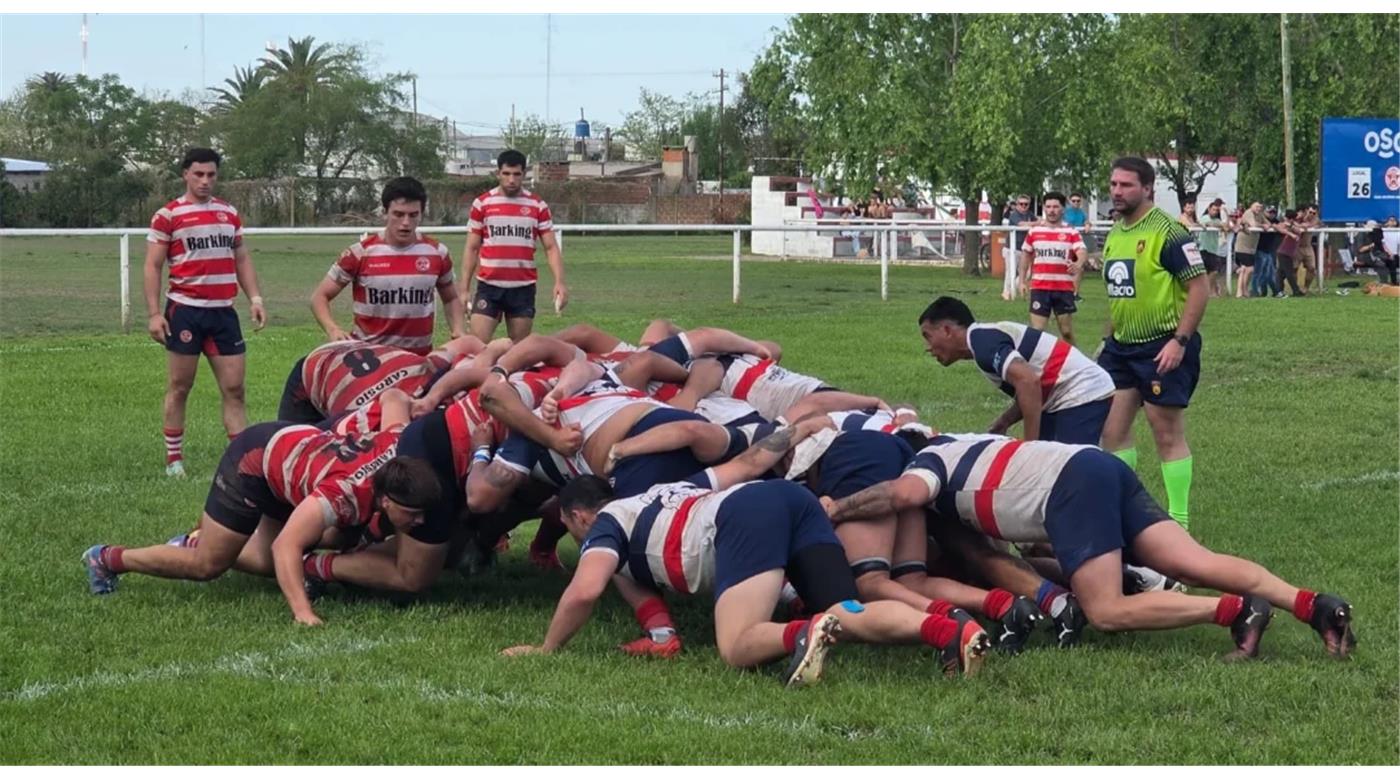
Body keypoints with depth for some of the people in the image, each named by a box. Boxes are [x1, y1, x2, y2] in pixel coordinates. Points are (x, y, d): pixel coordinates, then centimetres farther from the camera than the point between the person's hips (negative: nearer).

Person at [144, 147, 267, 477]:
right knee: (179, 388, 3)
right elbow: (153, 266, -3)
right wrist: (154, 313, -10)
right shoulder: (168, 215, -2)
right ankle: (174, 460, 10)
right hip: (185, 310, -4)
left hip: (223, 312, 4)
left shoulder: (229, 213, 13)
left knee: (234, 389, 1)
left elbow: (242, 259, 19)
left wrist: (254, 298, 6)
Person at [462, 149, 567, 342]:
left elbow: (551, 247, 4)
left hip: (523, 288, 1)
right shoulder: (482, 204, 3)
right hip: (489, 286, -1)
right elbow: (472, 249, 7)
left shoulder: (538, 206, 4)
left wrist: (559, 281, -11)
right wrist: (464, 289, 2)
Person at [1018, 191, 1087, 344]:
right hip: (1039, 288, 1)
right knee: (1037, 331, -2)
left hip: (1064, 289, -1)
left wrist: (1079, 263, -39)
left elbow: (1083, 252, -15)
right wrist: (1022, 281, 13)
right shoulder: (1034, 232, 7)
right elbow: (1025, 256, 18)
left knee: (1067, 332, 7)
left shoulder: (1071, 233, 0)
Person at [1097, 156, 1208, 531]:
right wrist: (1108, 338, 20)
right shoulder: (1115, 233, 11)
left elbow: (1199, 287, -16)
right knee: (1112, 430, 7)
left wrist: (1180, 341, -21)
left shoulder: (1167, 232, -14)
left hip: (1164, 348, -8)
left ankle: (1179, 520, 7)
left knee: (1168, 435, -1)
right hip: (1122, 346, 8)